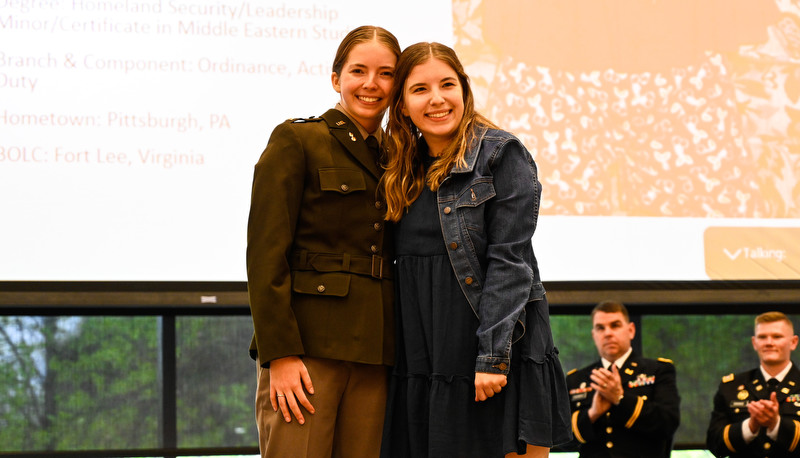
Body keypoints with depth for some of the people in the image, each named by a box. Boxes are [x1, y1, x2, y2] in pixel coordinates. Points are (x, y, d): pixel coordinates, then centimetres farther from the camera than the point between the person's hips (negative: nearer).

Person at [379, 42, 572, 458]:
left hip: (494, 362, -5)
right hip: (421, 367, 5)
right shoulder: (405, 173, 15)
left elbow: (509, 262, -11)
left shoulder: (501, 154, -3)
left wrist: (493, 356, -18)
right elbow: (406, 271, 15)